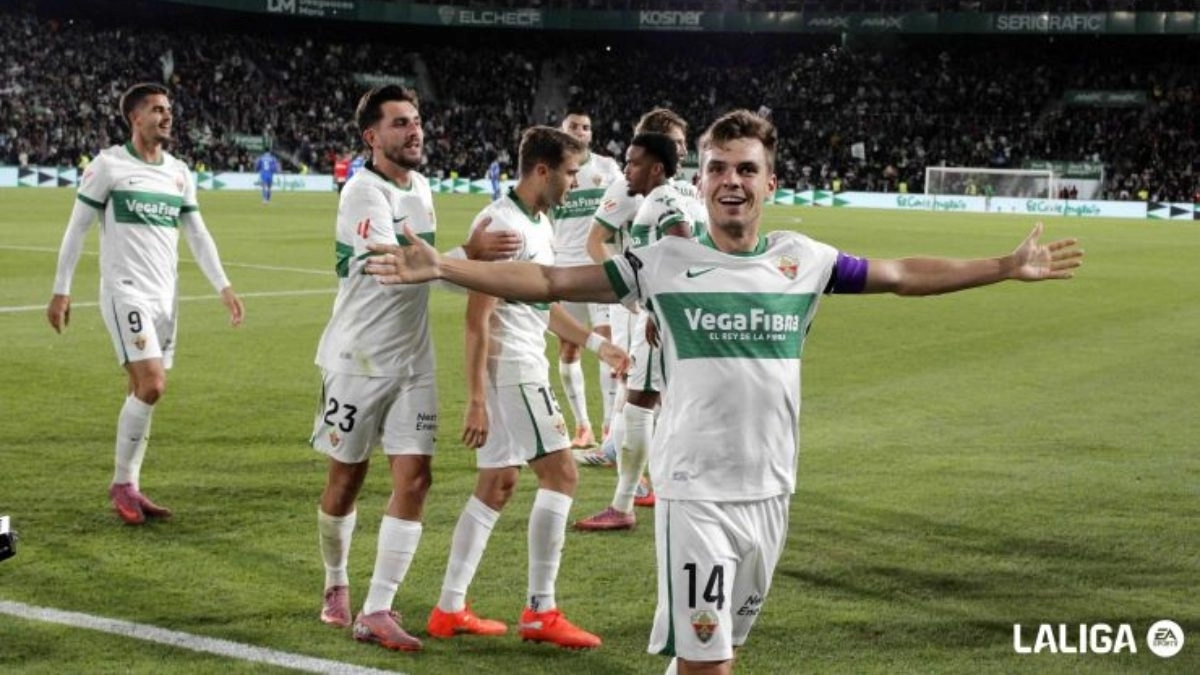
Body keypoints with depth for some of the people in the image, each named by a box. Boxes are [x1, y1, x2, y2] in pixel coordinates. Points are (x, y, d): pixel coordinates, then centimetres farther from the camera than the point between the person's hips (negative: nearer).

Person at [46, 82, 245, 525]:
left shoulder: (179, 173, 12)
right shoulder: (108, 166, -5)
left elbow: (197, 235, 14)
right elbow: (77, 229, -2)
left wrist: (224, 287, 4)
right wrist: (61, 290, -5)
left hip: (165, 295, 6)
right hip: (126, 291, -6)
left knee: (143, 391, 7)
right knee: (151, 386, -16)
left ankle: (128, 486, 15)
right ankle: (122, 483, -1)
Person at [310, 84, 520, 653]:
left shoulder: (421, 186, 9)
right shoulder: (364, 191, -15)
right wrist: (469, 254, -35)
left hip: (413, 359, 6)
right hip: (359, 359, -6)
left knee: (414, 477, -5)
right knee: (347, 478, 7)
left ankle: (376, 611, -1)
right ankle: (336, 584, 32)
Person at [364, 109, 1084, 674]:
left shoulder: (805, 259, 3)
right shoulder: (664, 262, -4)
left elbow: (904, 274, 16)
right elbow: (548, 281, -2)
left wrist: (1008, 266, 15)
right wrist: (443, 267, -10)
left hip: (771, 491, 4)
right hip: (695, 492, -4)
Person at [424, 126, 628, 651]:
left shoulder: (541, 225, 13)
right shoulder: (501, 225, -17)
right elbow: (477, 320, -19)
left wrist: (596, 343, 23)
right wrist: (476, 399, -21)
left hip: (524, 367, 10)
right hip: (509, 368, -10)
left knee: (497, 485, 11)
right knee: (561, 473, -7)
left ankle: (449, 610, 17)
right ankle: (540, 612, 0)